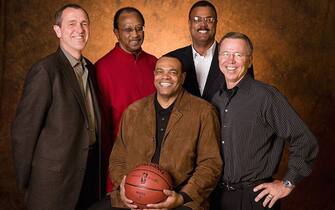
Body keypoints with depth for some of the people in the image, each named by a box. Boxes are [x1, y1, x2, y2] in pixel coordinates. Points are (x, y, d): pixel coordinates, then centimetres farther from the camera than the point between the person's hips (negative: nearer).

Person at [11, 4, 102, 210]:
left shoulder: (89, 68, 9)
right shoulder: (45, 70, -15)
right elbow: (24, 129, -14)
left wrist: (98, 166, 14)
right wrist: (26, 181, -8)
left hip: (89, 170, 7)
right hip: (56, 176, -7)